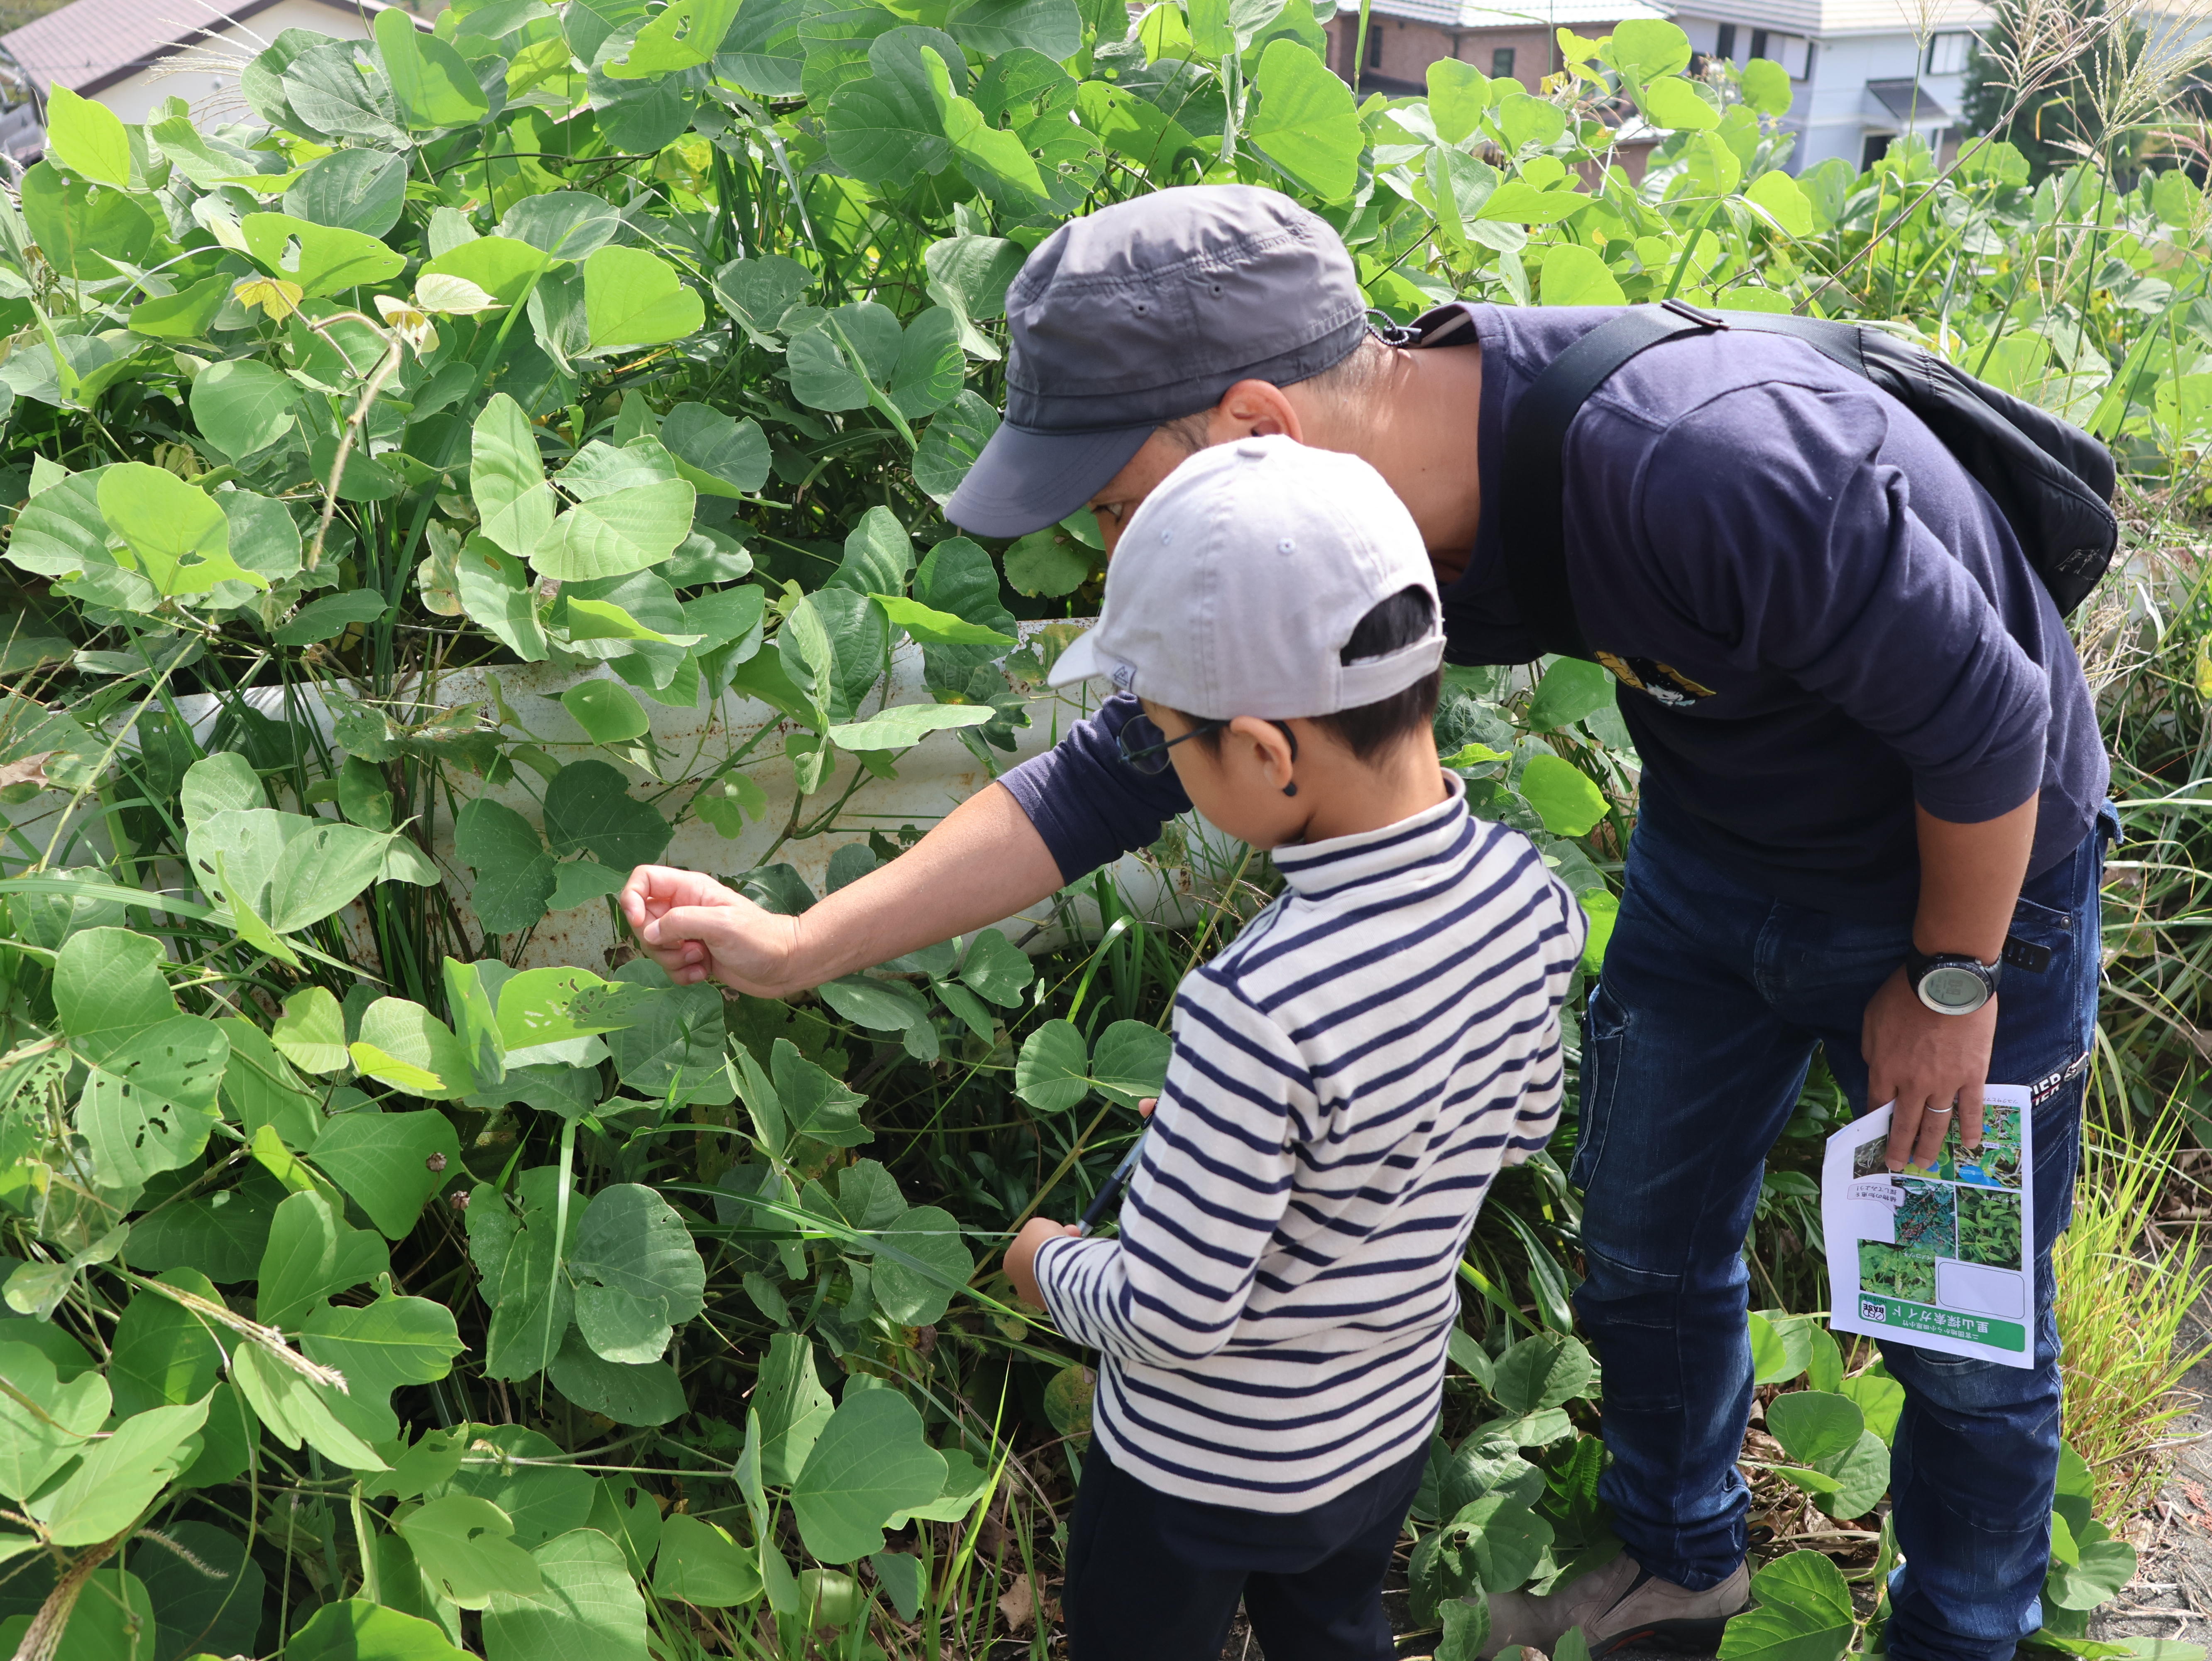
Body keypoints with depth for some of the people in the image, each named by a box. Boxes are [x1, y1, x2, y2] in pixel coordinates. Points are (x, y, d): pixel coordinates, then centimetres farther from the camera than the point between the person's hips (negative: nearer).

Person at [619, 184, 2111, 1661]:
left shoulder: (1705, 469, -43)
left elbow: (1989, 721, -29)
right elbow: (1117, 767, -12)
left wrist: (1949, 985, -13)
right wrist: (801, 945, -15)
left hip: (1968, 864, -5)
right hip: (1712, 855, 6)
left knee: (1966, 1335, 10)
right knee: (1648, 1251, 18)